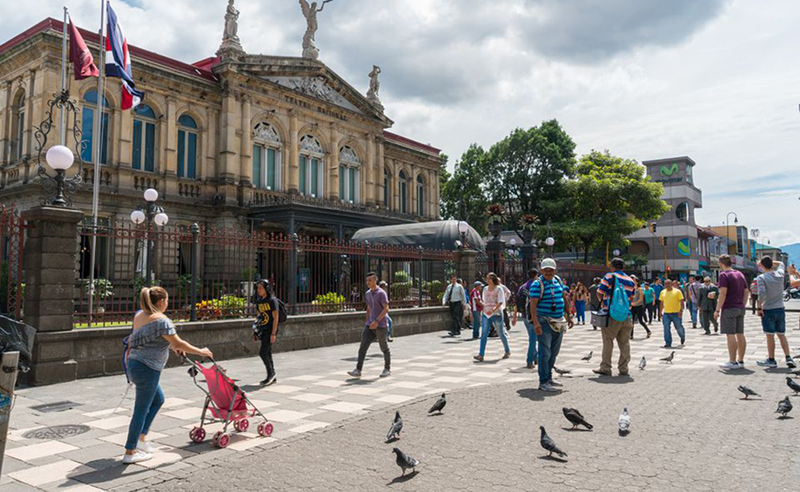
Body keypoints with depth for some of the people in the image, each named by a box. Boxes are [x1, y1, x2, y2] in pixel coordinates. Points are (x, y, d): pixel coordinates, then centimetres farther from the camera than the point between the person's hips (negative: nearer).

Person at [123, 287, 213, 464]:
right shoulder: (161, 320, -18)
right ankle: (130, 453, 10)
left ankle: (141, 437, 26)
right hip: (147, 368, -9)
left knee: (158, 399, 23)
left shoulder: (139, 316, 10)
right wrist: (201, 352, -6)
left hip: (134, 364, 9)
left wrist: (173, 346, 31)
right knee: (142, 409, 1)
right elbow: (178, 344, -17)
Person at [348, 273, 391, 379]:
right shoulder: (367, 294, 12)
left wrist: (377, 321, -24)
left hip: (381, 325, -6)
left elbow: (386, 308, -16)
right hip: (370, 325, 6)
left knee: (384, 348, 7)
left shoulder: (381, 293, -10)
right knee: (363, 347, -4)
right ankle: (358, 370, -5)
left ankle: (387, 369, 23)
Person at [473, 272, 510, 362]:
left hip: (496, 313, -4)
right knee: (484, 334, -8)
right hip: (486, 314, 4)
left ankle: (507, 351, 27)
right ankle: (481, 355, -13)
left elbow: (500, 302, -12)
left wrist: (493, 310, -24)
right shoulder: (485, 289, 13)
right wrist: (483, 312, 14)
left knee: (501, 333, 7)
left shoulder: (499, 288, -4)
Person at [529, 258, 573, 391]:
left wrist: (568, 316, 17)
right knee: (545, 352, -9)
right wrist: (535, 323, -27)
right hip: (545, 322, -7)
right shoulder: (537, 284, -11)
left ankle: (549, 378, 26)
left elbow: (564, 298, 20)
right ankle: (543, 382, -4)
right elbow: (533, 305, -18)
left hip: (559, 322, 8)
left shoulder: (558, 280, 11)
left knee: (554, 353, 14)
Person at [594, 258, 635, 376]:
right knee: (624, 343, 9)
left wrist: (604, 301, 15)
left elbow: (599, 293, -4)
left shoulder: (609, 276, -5)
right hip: (627, 316, 4)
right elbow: (631, 298, 14)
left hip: (612, 316, -4)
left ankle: (605, 368, 6)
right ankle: (623, 369, 13)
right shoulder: (631, 280, 9)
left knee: (608, 342, 2)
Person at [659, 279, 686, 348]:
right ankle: (668, 344, 3)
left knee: (679, 327, 8)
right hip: (666, 313, 3)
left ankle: (682, 337, 40)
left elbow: (682, 301, -6)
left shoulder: (677, 291, -3)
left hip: (676, 313, -3)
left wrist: (681, 310, -16)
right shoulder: (663, 292, 9)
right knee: (666, 329, -3)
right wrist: (661, 312, 13)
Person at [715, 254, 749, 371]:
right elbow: (746, 292, 15)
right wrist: (742, 305, 20)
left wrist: (717, 310, -15)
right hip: (740, 309, 8)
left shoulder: (724, 275, -10)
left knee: (730, 335, -5)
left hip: (729, 309, -8)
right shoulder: (740, 274, 14)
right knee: (740, 335, 10)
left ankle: (732, 362, -4)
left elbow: (723, 293, -17)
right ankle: (741, 361, 15)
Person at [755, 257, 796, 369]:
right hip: (780, 309, 5)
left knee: (770, 335, 3)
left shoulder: (761, 278, -13)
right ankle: (788, 358, 11)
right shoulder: (780, 274, 2)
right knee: (782, 335, 15)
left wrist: (759, 307, -14)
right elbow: (781, 264, 25)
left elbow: (762, 294, -23)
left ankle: (771, 360, 11)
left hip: (768, 310, -5)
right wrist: (770, 261, 16)